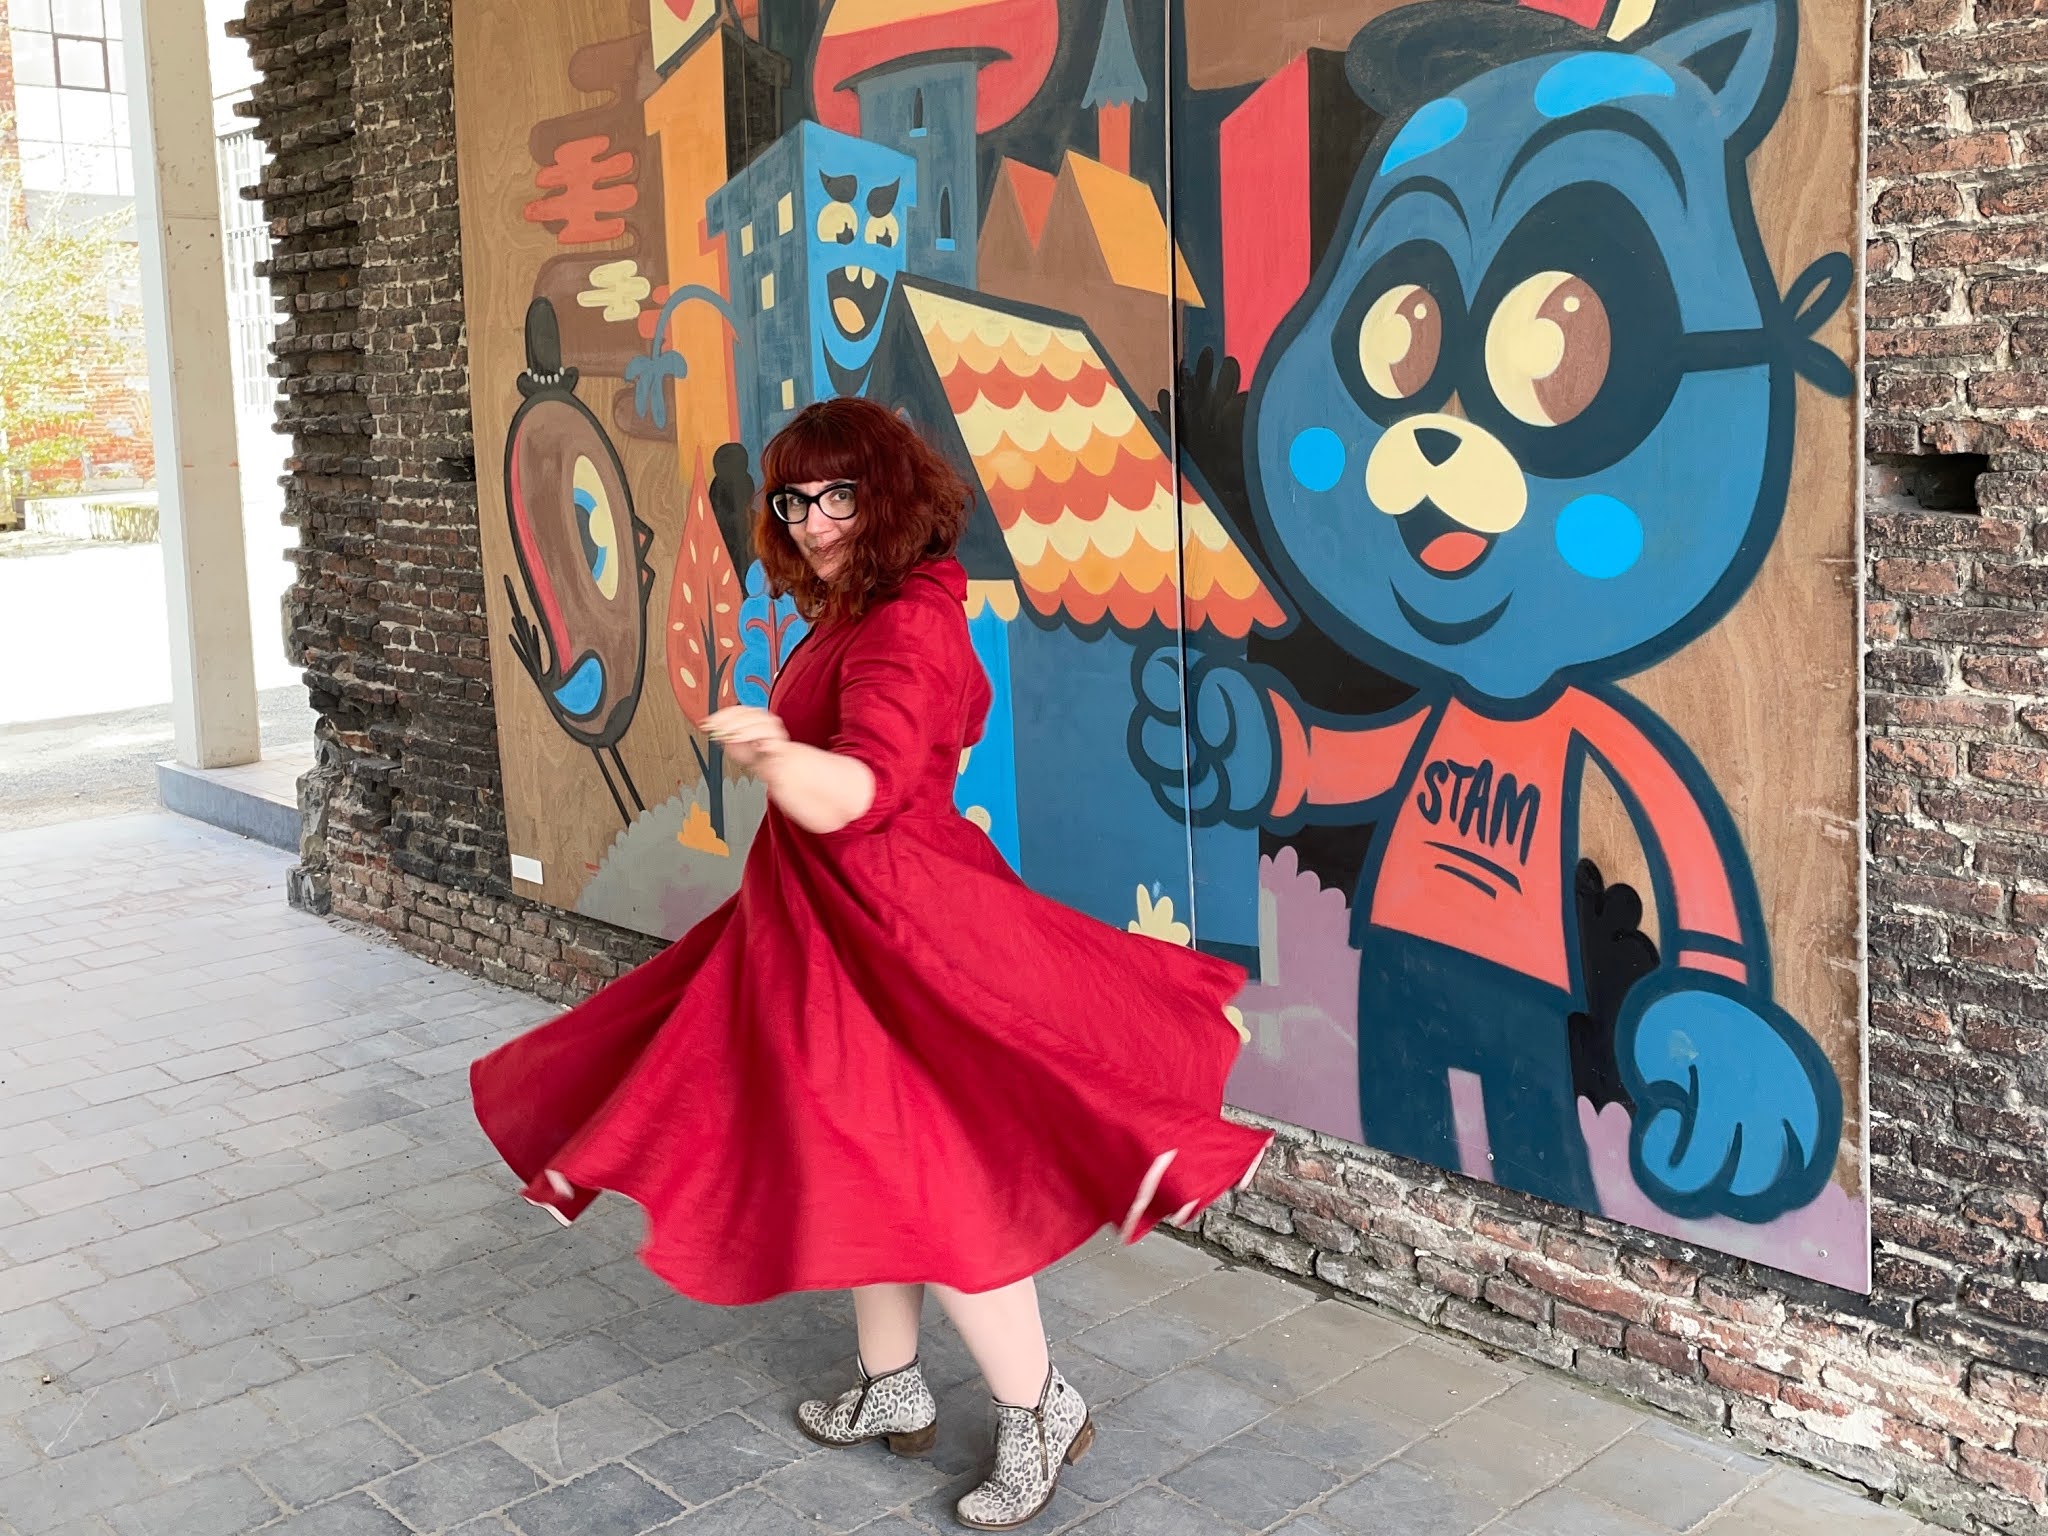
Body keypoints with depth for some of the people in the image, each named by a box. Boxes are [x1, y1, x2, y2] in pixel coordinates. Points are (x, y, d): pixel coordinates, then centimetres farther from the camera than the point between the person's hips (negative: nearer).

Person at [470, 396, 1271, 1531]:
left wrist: (779, 755, -52)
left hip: (893, 928, -10)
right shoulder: (851, 618, 10)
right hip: (829, 923, 10)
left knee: (921, 1174, -6)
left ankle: (1039, 1413, 10)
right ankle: (890, 1389, 33)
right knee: (850, 1154, 17)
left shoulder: (903, 627, -20)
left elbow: (853, 792, -33)